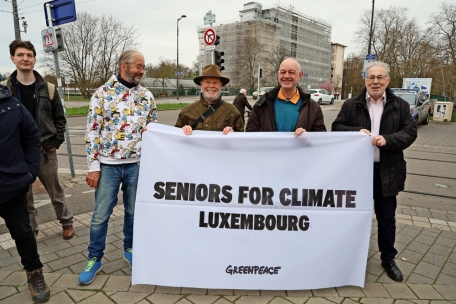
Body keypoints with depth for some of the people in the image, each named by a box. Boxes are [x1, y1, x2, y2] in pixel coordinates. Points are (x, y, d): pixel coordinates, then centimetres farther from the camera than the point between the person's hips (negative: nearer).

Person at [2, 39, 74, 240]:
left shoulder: (48, 89, 1)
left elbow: (60, 118, 4)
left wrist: (56, 142, -4)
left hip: (45, 151, 0)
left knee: (56, 193, 14)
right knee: (24, 199, 11)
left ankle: (67, 222, 33)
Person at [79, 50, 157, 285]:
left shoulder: (147, 96, 6)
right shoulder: (102, 93, -5)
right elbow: (92, 131, -6)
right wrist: (93, 166, -9)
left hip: (137, 164, 3)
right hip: (108, 165, -2)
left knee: (134, 211, 14)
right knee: (100, 215, 6)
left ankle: (130, 249, 35)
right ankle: (94, 259, 24)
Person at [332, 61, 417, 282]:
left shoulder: (400, 106, 3)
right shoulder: (351, 105, 1)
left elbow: (410, 132, -3)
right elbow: (336, 127, -1)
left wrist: (387, 139, -20)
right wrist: (357, 131, -19)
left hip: (387, 171, 1)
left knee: (386, 218, 11)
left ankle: (388, 258, 31)